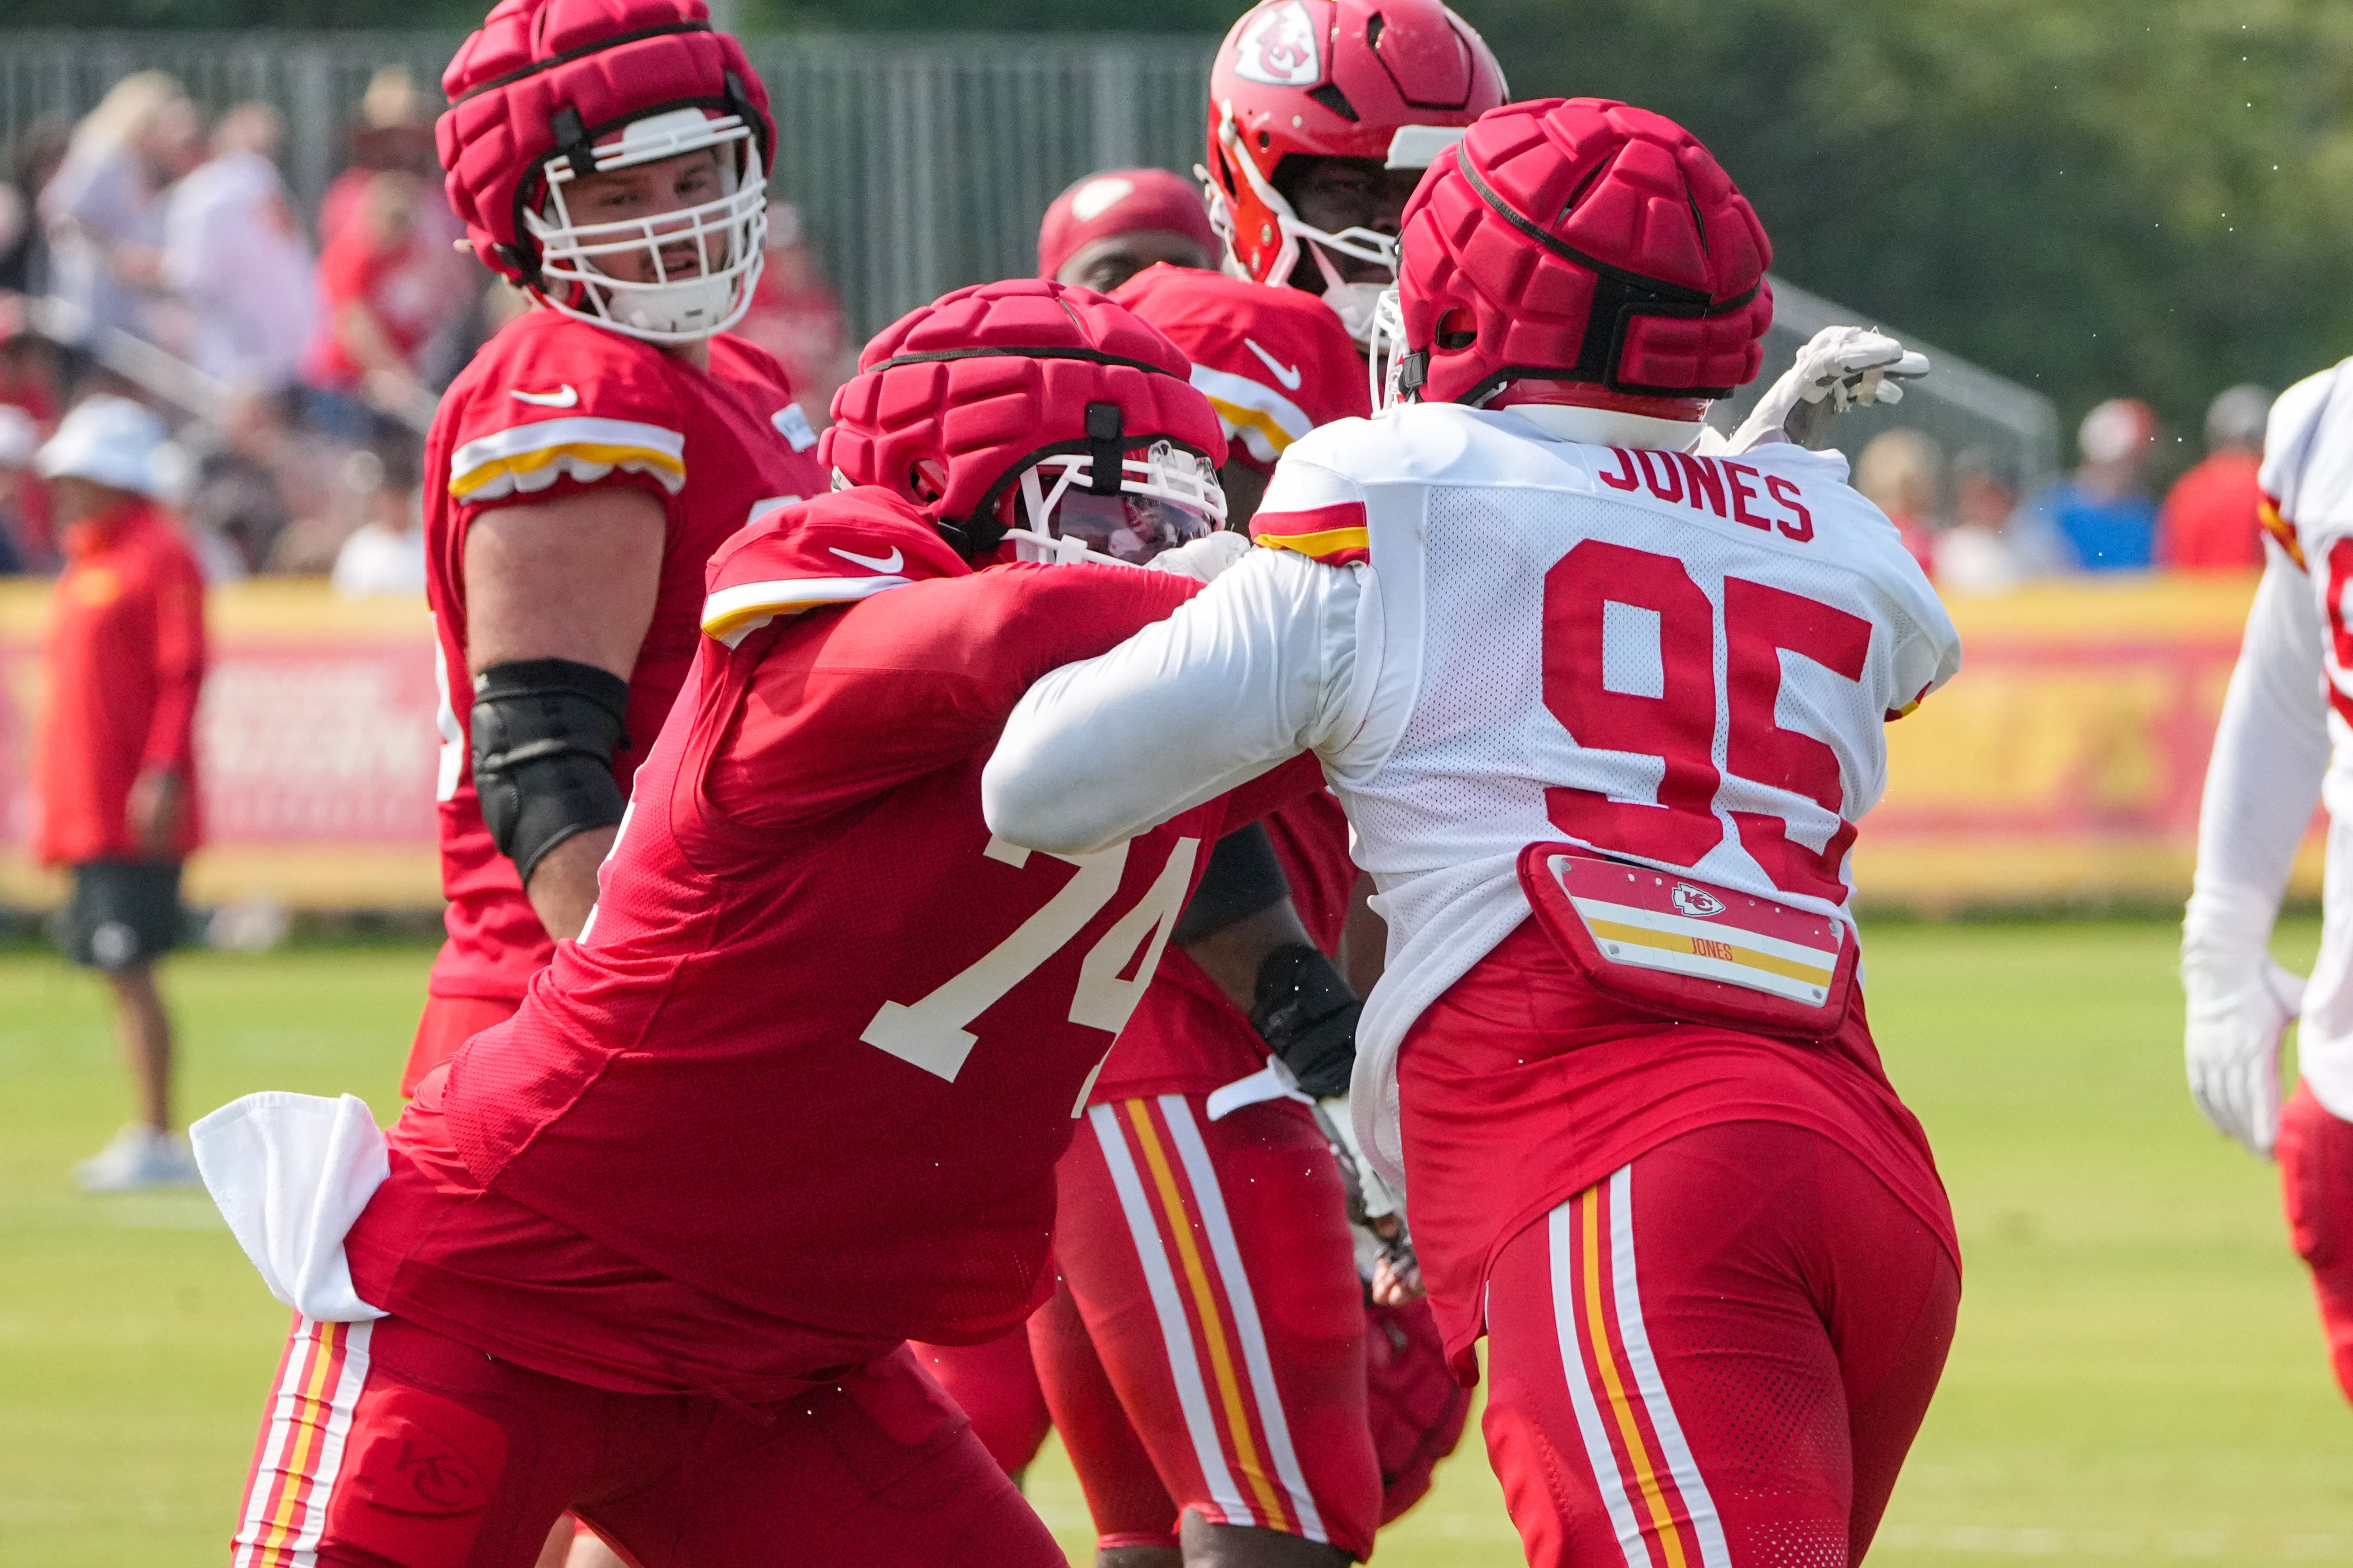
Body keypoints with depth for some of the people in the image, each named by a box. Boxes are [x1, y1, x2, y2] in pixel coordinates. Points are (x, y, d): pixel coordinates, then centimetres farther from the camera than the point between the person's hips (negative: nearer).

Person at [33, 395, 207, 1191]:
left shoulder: (160, 557, -9)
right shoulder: (85, 564, 19)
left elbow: (183, 675, -15)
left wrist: (163, 774, -22)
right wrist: (51, 800, 21)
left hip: (134, 817, -9)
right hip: (85, 816, 9)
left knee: (130, 967, -10)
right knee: (118, 972, 10)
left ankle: (157, 1140, -9)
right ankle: (147, 1135, 14)